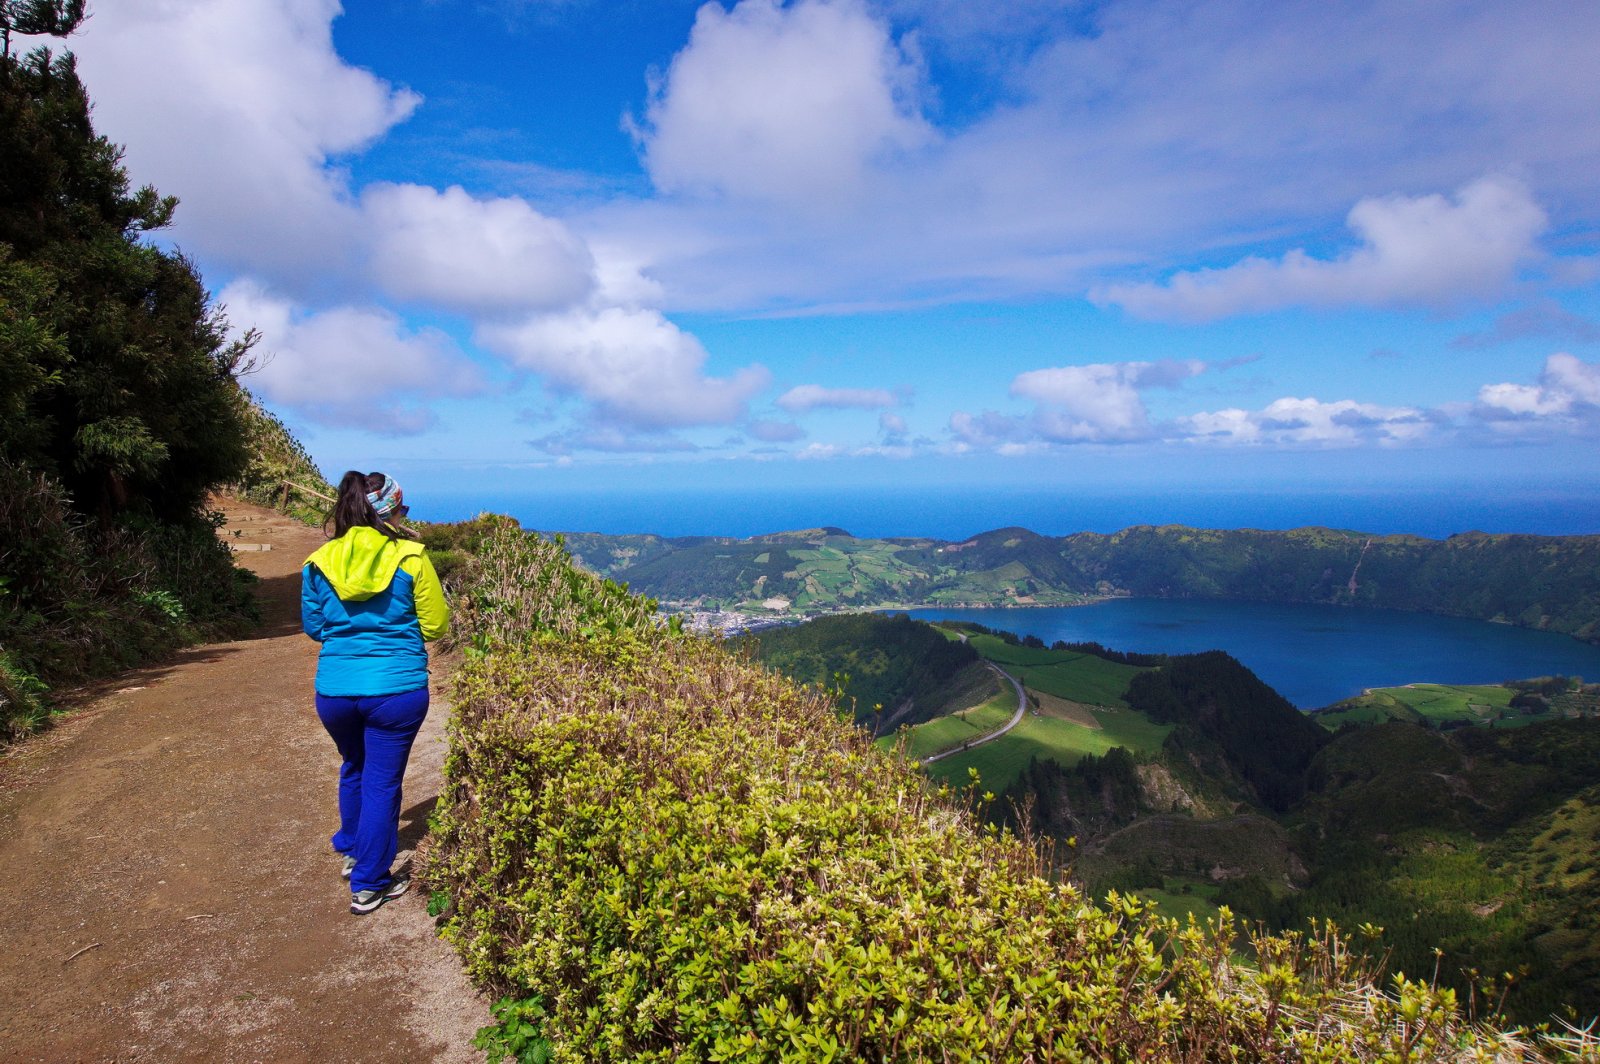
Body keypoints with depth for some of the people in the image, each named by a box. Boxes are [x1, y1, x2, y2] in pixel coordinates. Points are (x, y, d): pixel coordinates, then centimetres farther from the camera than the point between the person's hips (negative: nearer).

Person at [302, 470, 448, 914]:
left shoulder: (319, 563, 0)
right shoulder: (410, 558, -10)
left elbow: (313, 626, 13)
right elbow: (434, 625, -4)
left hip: (334, 690, 4)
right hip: (396, 689, -4)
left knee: (354, 769, 28)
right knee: (382, 782, 9)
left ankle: (352, 851, 47)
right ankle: (369, 884, 18)